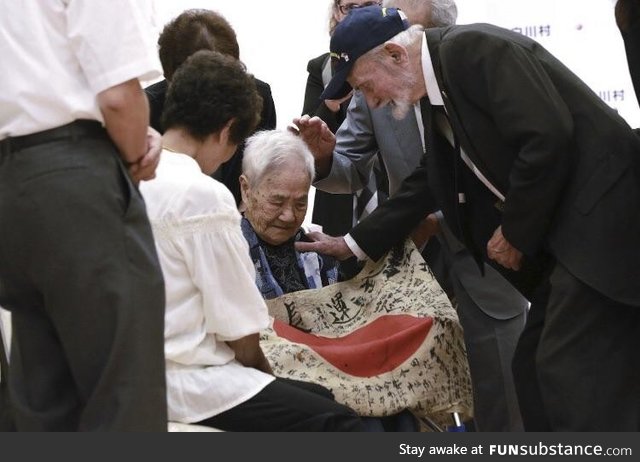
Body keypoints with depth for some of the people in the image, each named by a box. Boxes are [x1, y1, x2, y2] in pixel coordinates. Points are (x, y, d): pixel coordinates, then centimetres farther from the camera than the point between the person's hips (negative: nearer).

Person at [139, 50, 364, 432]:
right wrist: (263, 368, 6)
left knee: (321, 397, 17)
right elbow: (242, 332, -14)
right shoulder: (203, 194, -17)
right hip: (188, 385, -9)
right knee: (339, 422, -5)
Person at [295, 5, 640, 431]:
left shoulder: (473, 48, -14)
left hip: (601, 217, -10)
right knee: (536, 367, 10)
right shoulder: (437, 93, 16)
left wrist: (516, 232, -12)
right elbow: (430, 183, 27)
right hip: (559, 234, 10)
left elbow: (549, 137, -22)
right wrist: (358, 243, 30)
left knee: (570, 371, -13)